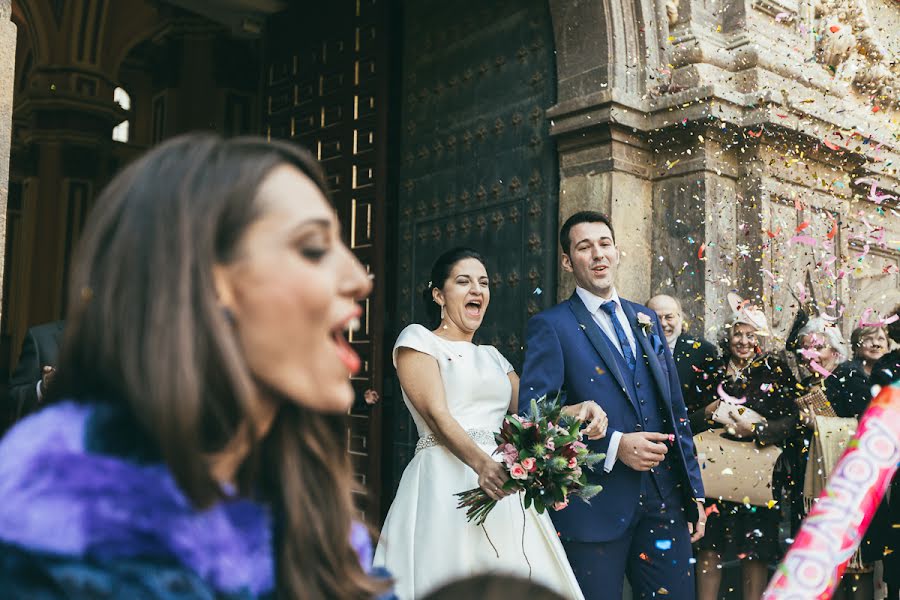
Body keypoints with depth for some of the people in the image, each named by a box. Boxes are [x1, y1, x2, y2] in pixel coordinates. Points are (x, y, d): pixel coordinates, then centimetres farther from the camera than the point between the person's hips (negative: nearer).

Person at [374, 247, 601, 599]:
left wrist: (579, 411, -8)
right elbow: (436, 414, -12)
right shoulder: (418, 339, 2)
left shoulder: (492, 356, 22)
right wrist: (480, 463, -29)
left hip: (502, 481, 6)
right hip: (447, 485, -6)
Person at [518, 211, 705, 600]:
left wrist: (694, 491, 13)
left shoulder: (646, 320, 14)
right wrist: (614, 445, -19)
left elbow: (675, 409, 16)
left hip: (665, 498, 5)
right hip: (596, 505, -5)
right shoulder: (550, 326, -3)